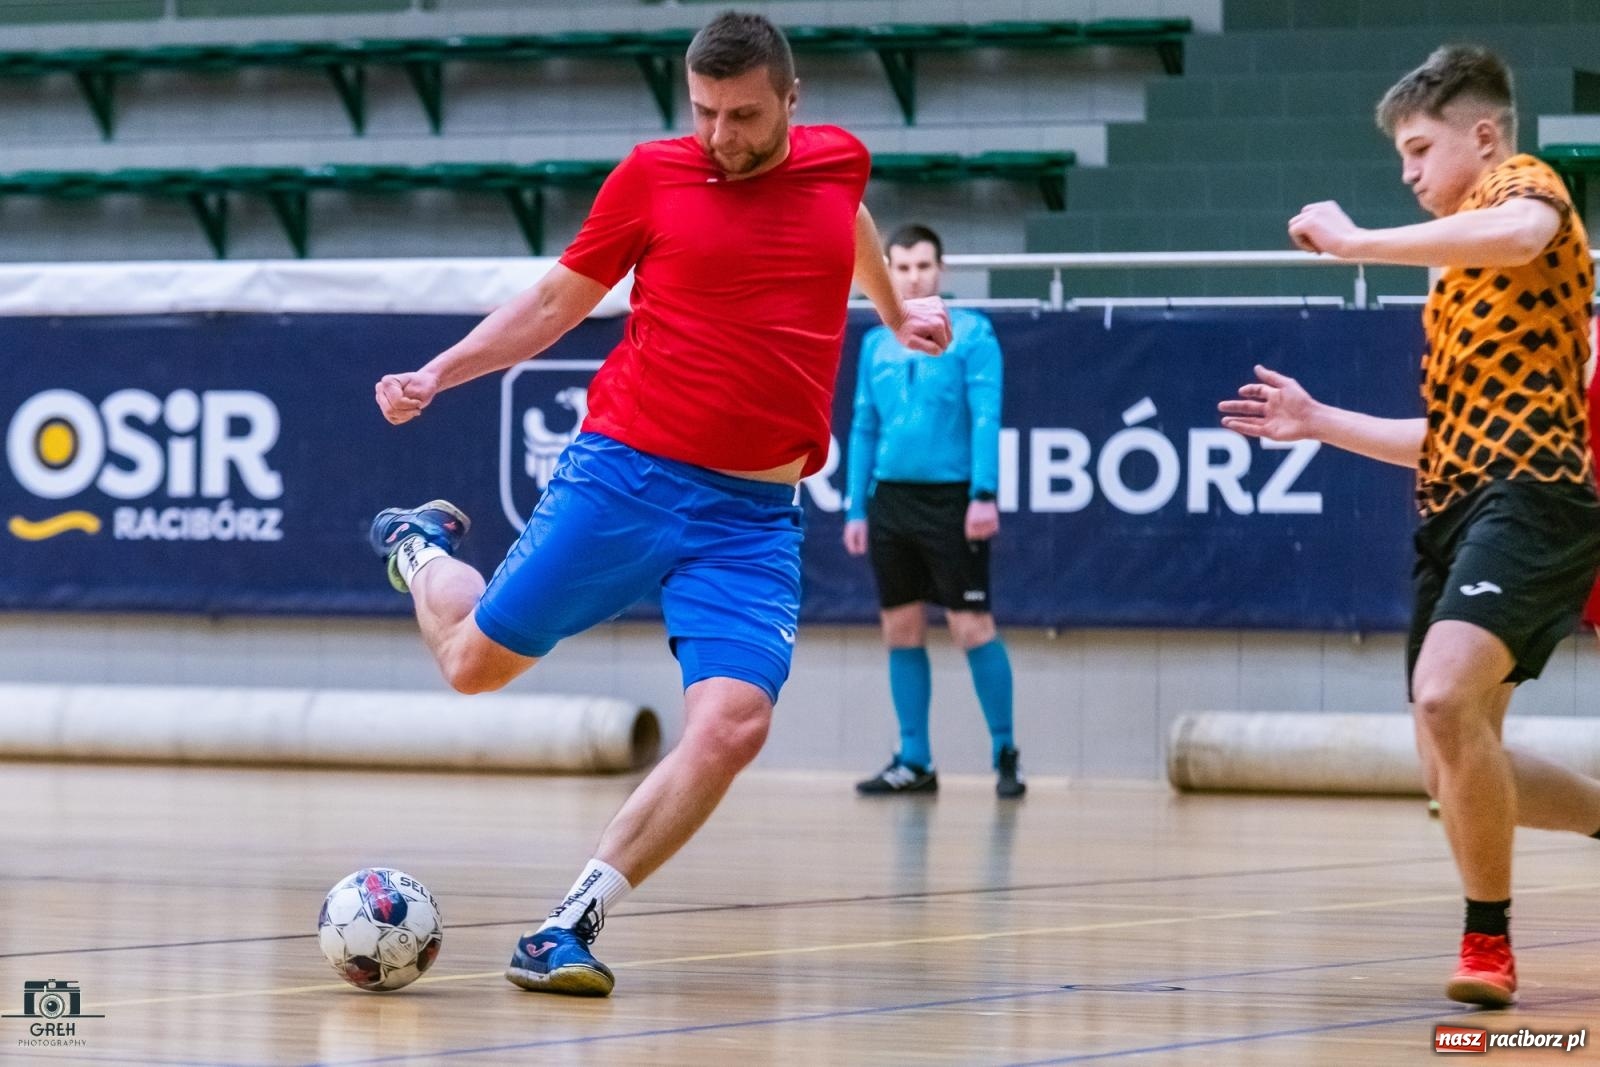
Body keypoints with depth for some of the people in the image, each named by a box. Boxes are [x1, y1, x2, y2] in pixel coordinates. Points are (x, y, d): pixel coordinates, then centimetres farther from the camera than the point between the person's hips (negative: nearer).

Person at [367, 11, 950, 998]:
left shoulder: (839, 162, 6)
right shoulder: (653, 176, -1)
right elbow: (556, 303, 10)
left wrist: (895, 309, 46)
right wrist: (437, 376, 1)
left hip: (755, 517, 1)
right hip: (624, 472, -1)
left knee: (732, 725, -19)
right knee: (475, 661, 4)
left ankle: (578, 918, -8)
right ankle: (422, 549, 39)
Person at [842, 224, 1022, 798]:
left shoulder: (971, 333, -3)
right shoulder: (876, 343, 12)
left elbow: (985, 418, -9)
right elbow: (863, 429, 15)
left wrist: (984, 495, -18)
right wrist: (855, 508, 9)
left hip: (951, 499, -5)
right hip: (891, 498, 5)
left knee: (971, 627, -6)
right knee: (901, 631, 6)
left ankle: (1005, 753, 3)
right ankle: (914, 761, 12)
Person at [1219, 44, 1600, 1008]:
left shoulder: (1523, 183, 1)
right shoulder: (1460, 273, 28)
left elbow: (1522, 234, -27)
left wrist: (1356, 241, -20)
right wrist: (1320, 422, 24)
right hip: (1453, 511, 10)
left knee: (1446, 698, -29)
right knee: (1459, 774, 8)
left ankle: (1489, 939, -18)